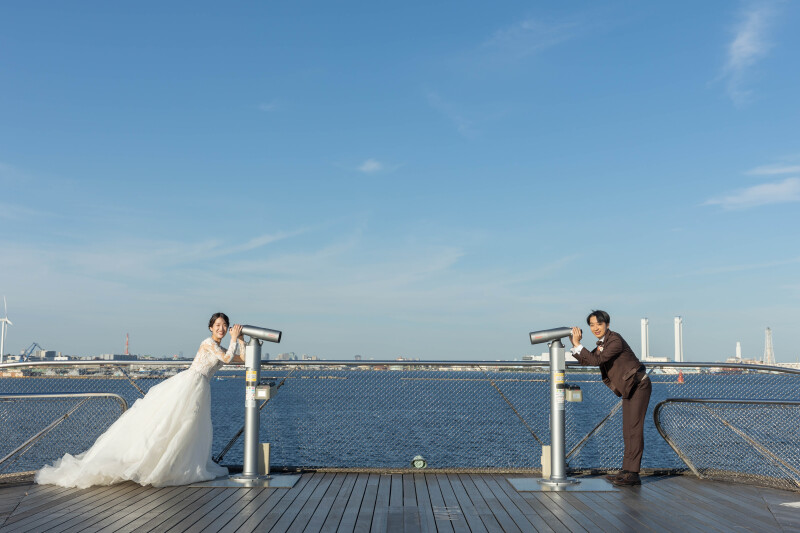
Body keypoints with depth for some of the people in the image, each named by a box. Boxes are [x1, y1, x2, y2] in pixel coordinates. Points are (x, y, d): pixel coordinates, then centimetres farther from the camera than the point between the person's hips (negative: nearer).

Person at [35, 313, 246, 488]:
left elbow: (242, 359, 21)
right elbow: (227, 358, -16)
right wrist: (234, 339, -6)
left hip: (199, 389, 9)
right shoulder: (209, 343, -7)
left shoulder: (219, 348, 18)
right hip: (191, 382, -9)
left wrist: (241, 339, 16)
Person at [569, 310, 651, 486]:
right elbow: (586, 361, 8)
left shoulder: (615, 340, -21)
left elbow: (596, 360, -27)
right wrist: (575, 345, -4)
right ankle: (626, 471, 16)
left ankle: (633, 474, -9)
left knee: (634, 428, -10)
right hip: (628, 388, 10)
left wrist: (578, 345, -23)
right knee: (628, 430, 11)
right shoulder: (602, 342, 8)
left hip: (639, 385, -10)